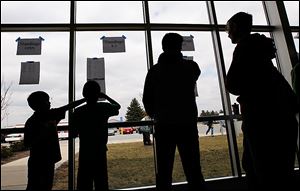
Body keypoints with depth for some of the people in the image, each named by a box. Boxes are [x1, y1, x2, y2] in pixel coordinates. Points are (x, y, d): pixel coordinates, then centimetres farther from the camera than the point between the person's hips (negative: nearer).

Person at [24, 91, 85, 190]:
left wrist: (86, 99, 5)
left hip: (49, 160, 6)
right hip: (37, 162, -6)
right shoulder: (31, 122, -13)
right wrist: (42, 134, -25)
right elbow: (27, 144, -14)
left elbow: (68, 106, 5)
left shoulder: (51, 114, 3)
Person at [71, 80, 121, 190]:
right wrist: (105, 96, 21)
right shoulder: (104, 108, -7)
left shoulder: (78, 112, -7)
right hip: (100, 154, 0)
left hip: (84, 155, 0)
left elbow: (73, 134, 1)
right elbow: (118, 106, 14)